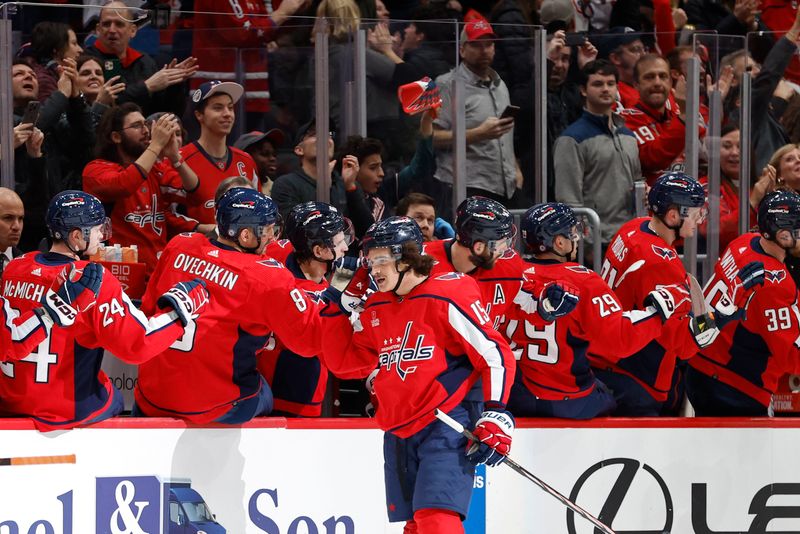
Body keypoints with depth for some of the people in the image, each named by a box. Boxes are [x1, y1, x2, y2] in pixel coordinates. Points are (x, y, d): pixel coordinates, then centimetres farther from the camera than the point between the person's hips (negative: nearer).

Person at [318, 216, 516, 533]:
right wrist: (336, 306, 10)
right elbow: (344, 362, 19)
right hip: (398, 433, 8)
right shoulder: (377, 309, 13)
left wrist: (496, 416, -17)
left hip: (447, 427, -8)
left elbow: (496, 354, -11)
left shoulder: (446, 297, -11)